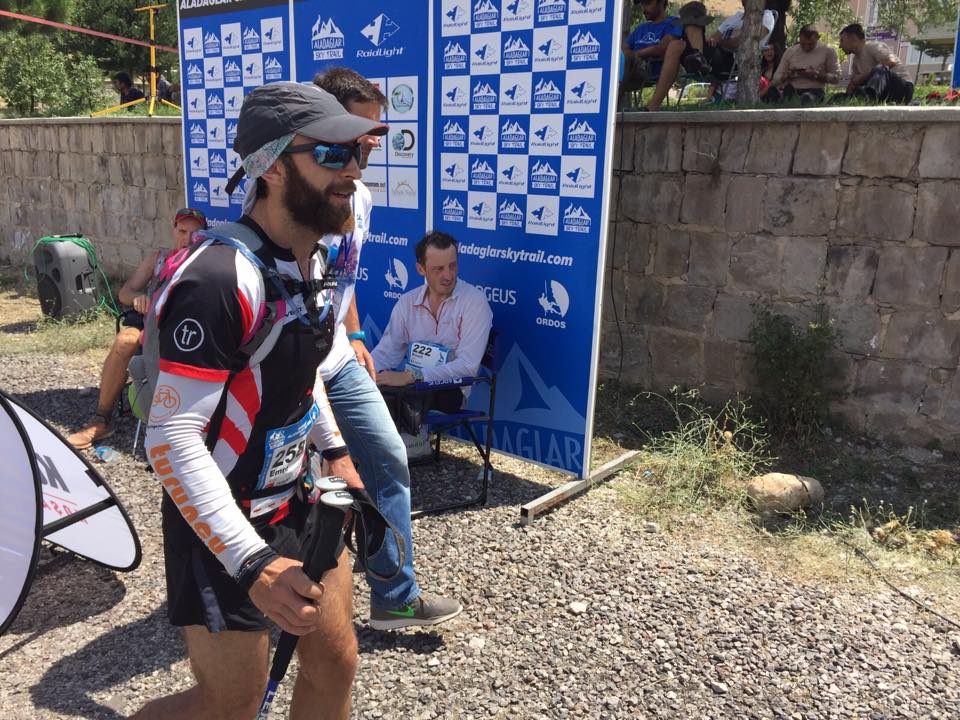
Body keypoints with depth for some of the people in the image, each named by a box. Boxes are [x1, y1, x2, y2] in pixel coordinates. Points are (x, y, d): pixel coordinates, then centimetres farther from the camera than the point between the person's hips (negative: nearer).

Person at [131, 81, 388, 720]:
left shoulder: (311, 259, 2)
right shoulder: (221, 278, -27)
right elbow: (171, 438, -27)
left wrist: (334, 450, 12)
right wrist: (252, 563, -29)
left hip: (297, 501, 8)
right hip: (225, 530, -8)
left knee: (335, 663, 15)